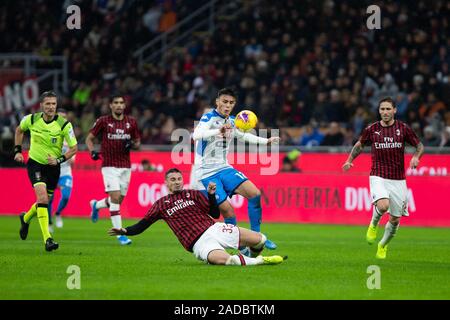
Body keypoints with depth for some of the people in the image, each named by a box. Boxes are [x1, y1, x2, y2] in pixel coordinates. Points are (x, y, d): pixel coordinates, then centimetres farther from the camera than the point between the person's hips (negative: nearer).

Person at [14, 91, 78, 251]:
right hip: (35, 163, -2)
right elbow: (19, 130, 13)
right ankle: (47, 239, -26)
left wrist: (59, 160, -22)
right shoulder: (31, 119, -10)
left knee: (44, 202, 13)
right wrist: (18, 151, 6)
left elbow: (74, 148, -9)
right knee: (42, 196, -22)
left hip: (53, 166, 2)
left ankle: (26, 218, 48)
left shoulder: (64, 124, -15)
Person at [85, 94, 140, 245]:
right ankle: (120, 234, -10)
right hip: (109, 166, -4)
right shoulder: (103, 121, -3)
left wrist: (132, 144, -8)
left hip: (126, 166, 4)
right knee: (115, 198, -14)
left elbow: (137, 142, 16)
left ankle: (96, 205, 42)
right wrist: (92, 152, -14)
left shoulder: (131, 122, 6)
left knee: (119, 200, 10)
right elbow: (89, 138, 5)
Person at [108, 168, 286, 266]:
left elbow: (215, 214, 14)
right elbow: (142, 226, 13)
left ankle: (253, 257, 24)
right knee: (222, 259, -40)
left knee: (259, 240, -8)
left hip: (213, 229, 4)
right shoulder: (161, 204, 14)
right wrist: (125, 231, -3)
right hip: (199, 243, -4)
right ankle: (258, 262, -25)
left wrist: (211, 195, -1)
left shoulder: (193, 195, 18)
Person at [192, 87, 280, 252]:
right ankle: (241, 246, 0)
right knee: (226, 209, -17)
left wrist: (266, 141, 29)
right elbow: (196, 135, -36)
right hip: (207, 172, -7)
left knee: (255, 193, -7)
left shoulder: (231, 121, 8)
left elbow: (243, 135, 30)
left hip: (224, 168, 7)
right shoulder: (209, 118, -15)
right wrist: (219, 130, -51)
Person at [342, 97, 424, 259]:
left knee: (395, 219, 5)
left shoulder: (403, 128, -2)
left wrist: (416, 157, -14)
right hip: (378, 177, -1)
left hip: (398, 179, 1)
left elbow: (419, 145, 6)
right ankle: (374, 224, 4)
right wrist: (350, 160, 4)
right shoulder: (371, 129, 0)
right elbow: (360, 144, 17)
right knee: (383, 205, -30)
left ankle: (383, 246, 32)